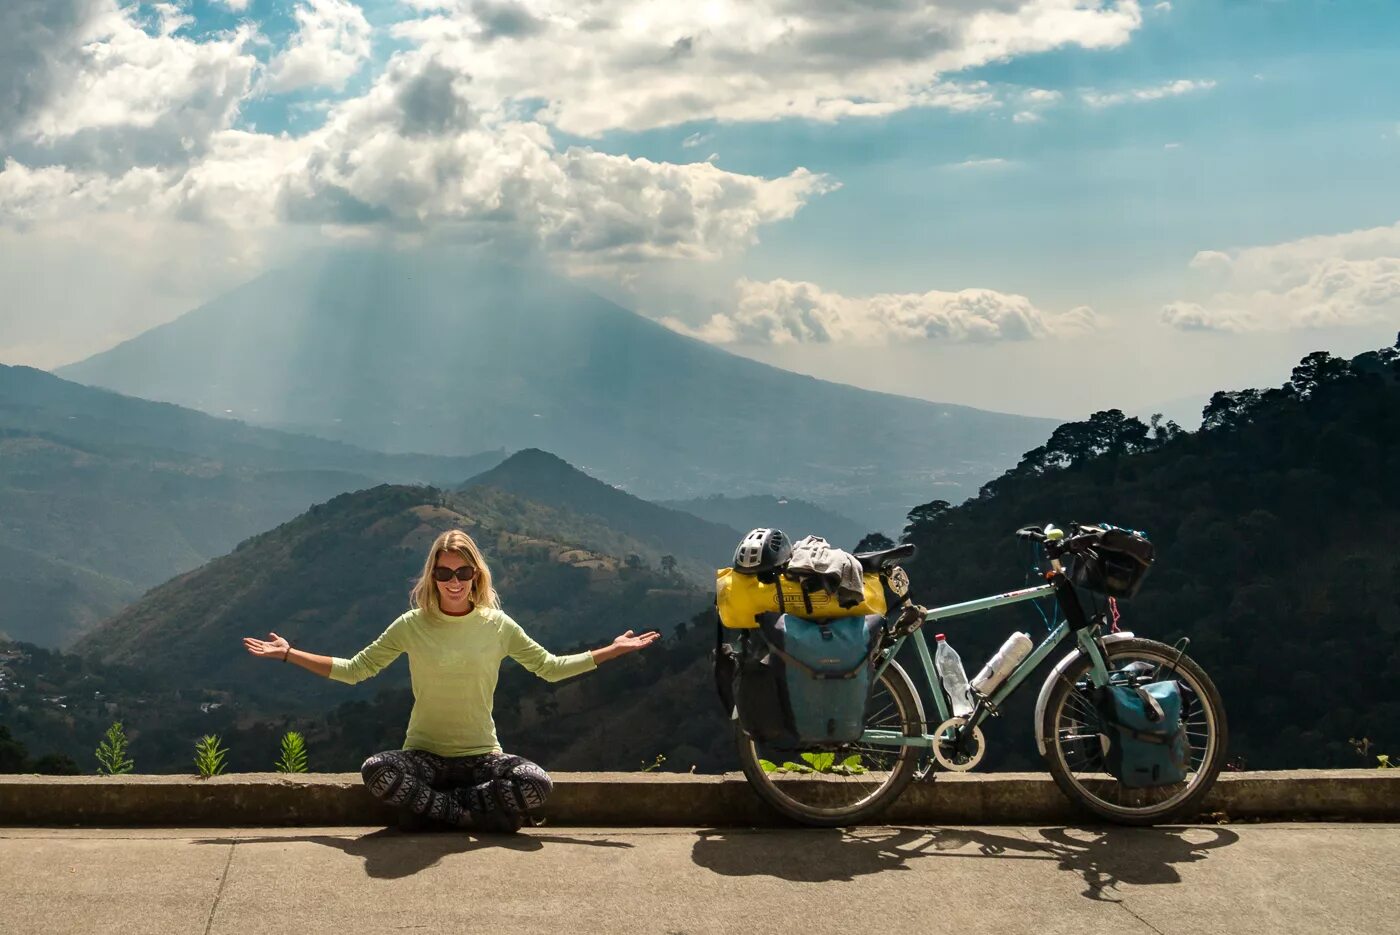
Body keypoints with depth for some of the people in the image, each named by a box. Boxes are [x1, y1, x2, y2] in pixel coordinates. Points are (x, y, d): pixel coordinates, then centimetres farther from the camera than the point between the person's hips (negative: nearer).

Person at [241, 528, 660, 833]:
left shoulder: (498, 625, 1)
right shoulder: (412, 625, -2)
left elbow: (551, 668, 10)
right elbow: (353, 670, 5)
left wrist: (614, 650, 4)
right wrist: (288, 654, -2)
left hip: (481, 757, 1)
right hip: (424, 756, -1)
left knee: (537, 784, -29)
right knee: (376, 771, -33)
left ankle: (431, 809, -12)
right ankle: (476, 814, -17)